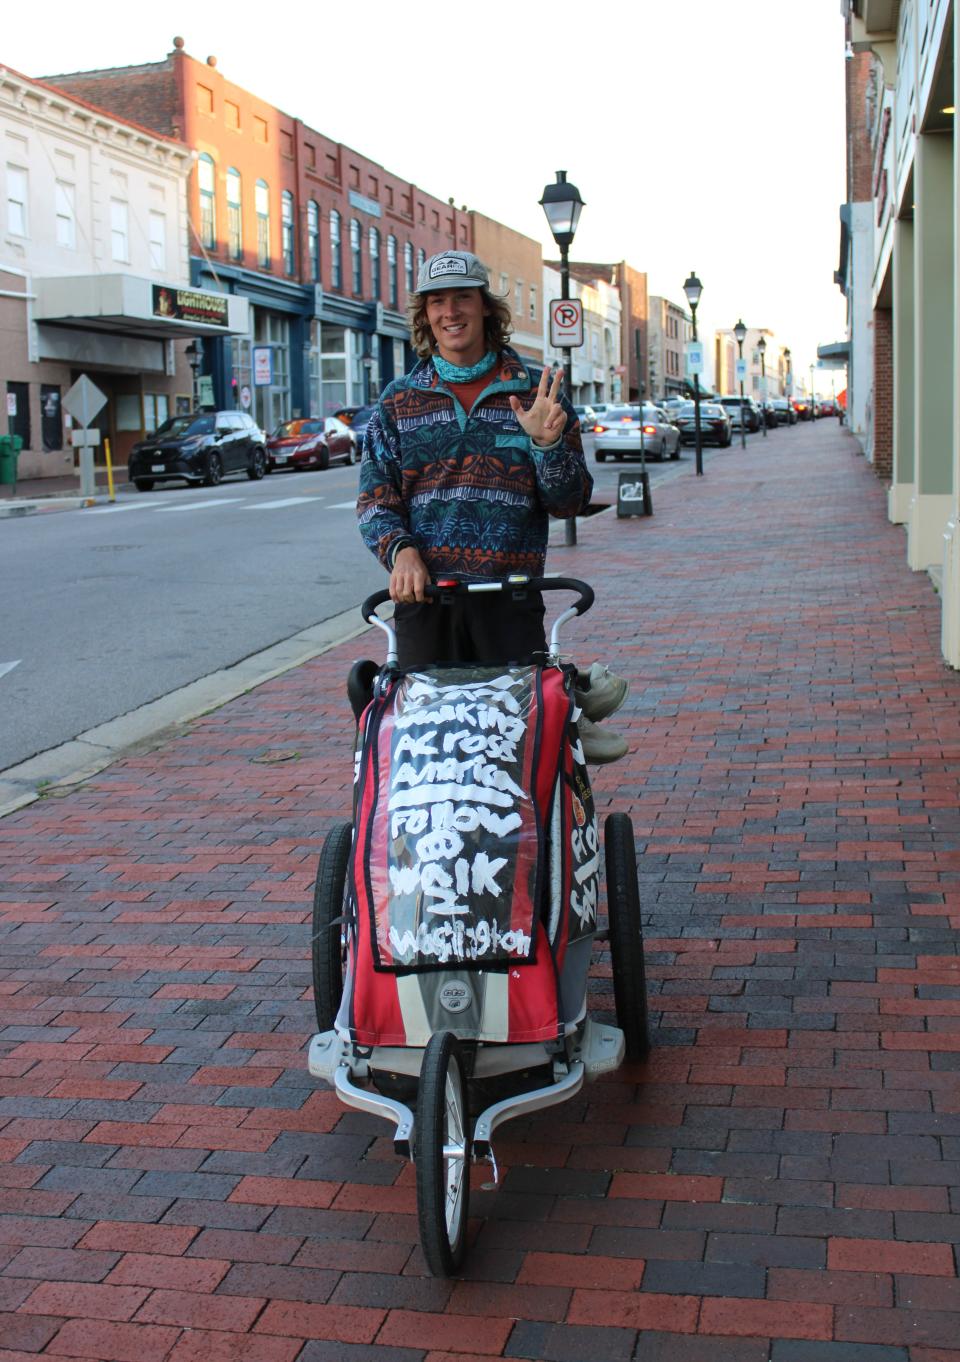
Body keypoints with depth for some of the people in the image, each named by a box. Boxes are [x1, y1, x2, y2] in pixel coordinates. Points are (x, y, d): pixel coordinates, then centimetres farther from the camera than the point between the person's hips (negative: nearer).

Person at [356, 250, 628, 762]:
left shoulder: (536, 392, 8)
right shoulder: (399, 400, 13)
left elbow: (569, 502, 6)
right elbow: (375, 494, 7)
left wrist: (547, 443, -12)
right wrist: (400, 550, -12)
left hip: (510, 591, -1)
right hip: (422, 590, 2)